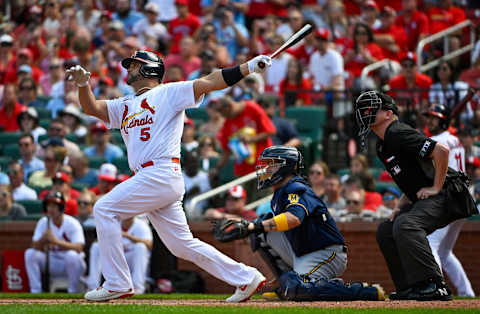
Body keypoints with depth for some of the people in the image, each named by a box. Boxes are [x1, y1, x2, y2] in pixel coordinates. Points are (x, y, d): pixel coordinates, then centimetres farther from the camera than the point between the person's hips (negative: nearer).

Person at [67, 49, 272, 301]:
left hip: (162, 174, -8)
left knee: (105, 209, -11)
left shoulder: (168, 93, 5)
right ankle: (246, 278, 11)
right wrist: (83, 84, -3)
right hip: (148, 179, 8)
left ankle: (117, 283, -9)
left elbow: (209, 82, -3)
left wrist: (249, 66, -12)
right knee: (183, 246, 6)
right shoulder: (125, 106, 27)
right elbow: (92, 107, 17)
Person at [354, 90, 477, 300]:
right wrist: (399, 208, 11)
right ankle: (410, 288, 11)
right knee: (385, 231, 12)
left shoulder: (398, 134, -16)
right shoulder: (382, 146, 16)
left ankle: (434, 285, -34)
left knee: (405, 224, -31)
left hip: (447, 196, -11)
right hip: (421, 200, 11)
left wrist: (436, 188, -20)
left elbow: (441, 151, -25)